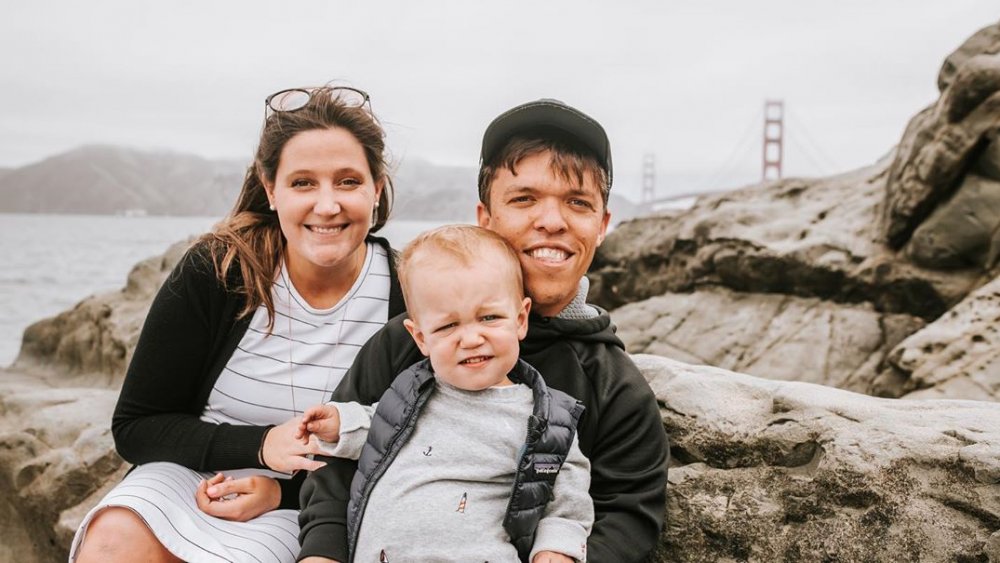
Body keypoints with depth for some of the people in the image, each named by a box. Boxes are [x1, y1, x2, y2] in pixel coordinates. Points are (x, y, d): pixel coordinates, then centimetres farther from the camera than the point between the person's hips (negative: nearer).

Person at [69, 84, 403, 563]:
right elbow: (135, 427, -3)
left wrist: (285, 489, -16)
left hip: (301, 507, -1)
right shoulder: (213, 272, -10)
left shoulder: (407, 298, -11)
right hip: (189, 473, 1)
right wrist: (259, 445, -19)